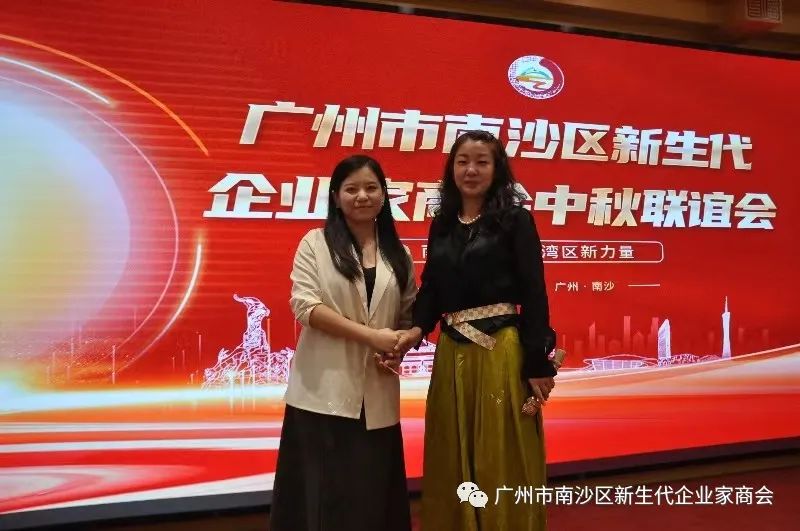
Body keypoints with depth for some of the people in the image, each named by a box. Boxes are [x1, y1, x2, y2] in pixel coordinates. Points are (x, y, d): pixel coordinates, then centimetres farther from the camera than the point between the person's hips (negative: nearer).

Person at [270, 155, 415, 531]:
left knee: (373, 492, 7)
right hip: (324, 389, -3)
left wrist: (398, 351, -4)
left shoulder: (398, 254, 12)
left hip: (377, 393, 3)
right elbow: (304, 305, -10)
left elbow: (408, 314, 17)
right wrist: (370, 335, -15)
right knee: (326, 492, 1)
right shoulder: (315, 243, 0)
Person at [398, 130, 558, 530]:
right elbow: (430, 287, 11)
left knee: (503, 463, 4)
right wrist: (417, 328, -8)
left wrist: (537, 363, -11)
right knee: (453, 463, 12)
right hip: (452, 354, 5)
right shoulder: (442, 225, 12)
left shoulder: (515, 219, -2)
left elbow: (534, 294, -7)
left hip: (502, 352, -5)